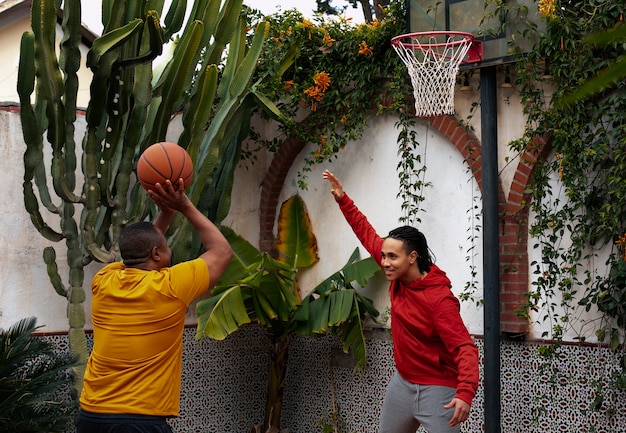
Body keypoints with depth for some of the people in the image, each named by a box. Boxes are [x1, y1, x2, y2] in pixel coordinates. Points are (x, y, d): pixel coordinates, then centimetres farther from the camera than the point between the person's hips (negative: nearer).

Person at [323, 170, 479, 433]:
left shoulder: (439, 299, -24)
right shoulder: (398, 277, -3)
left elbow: (464, 348, -29)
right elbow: (368, 235, 7)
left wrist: (465, 393, -43)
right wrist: (343, 200, 7)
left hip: (437, 390, -8)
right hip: (402, 384, 8)